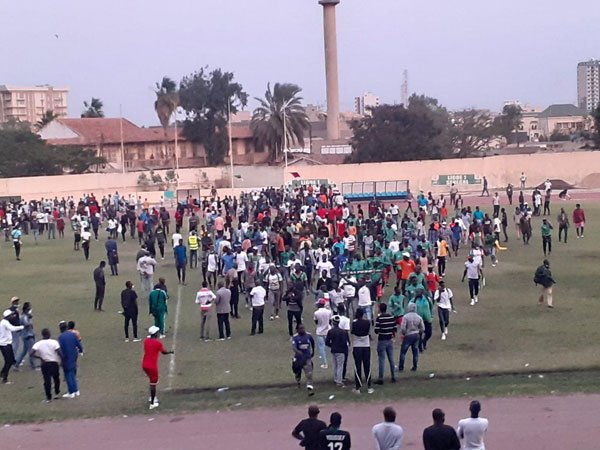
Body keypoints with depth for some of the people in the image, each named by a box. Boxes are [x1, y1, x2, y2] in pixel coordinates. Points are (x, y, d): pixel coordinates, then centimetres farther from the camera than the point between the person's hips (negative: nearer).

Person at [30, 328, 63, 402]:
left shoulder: (38, 344, -5)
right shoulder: (54, 342, -10)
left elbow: (31, 354, -14)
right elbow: (59, 353, -16)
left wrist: (39, 357, -1)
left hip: (44, 364, 0)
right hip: (54, 363, 0)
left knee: (47, 380, 6)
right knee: (56, 378, 21)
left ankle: (48, 397, 6)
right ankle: (57, 393, 27)